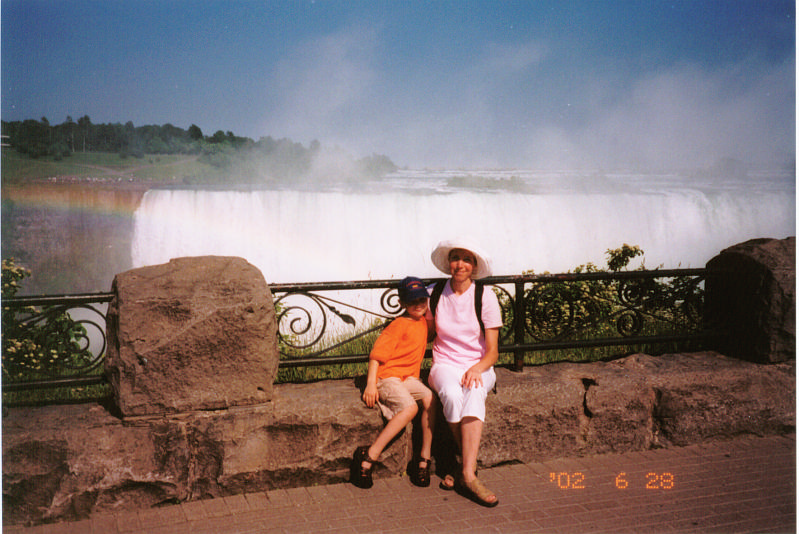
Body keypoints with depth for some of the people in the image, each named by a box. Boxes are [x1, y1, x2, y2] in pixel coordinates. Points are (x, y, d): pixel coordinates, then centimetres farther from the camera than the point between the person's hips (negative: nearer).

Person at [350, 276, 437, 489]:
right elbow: (377, 353, -16)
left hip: (408, 378, 7)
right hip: (387, 377, -7)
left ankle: (424, 457, -15)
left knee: (430, 398, -21)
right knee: (410, 407, -30)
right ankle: (368, 457, -26)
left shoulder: (422, 321, 14)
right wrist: (371, 384, -23)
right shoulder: (399, 325, -11)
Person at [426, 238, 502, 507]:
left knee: (474, 392, -36)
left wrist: (476, 370, -22)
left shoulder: (486, 297, -4)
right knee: (452, 395, -34)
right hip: (445, 366, 1)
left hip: (479, 367, -1)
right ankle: (469, 468, -22)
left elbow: (492, 351, -4)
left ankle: (466, 474, -38)